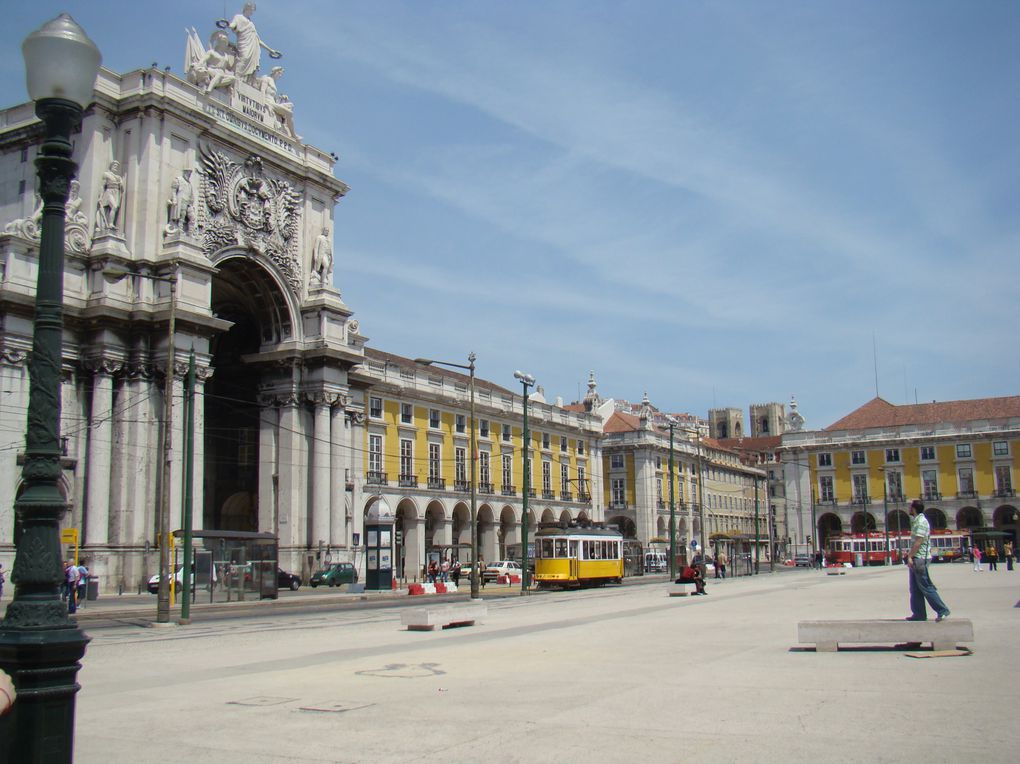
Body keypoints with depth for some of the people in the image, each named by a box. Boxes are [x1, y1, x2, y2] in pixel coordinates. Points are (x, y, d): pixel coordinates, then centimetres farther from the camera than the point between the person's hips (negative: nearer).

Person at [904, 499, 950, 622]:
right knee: (915, 588, 10)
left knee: (925, 587, -8)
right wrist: (910, 552, 19)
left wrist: (910, 556, -20)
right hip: (916, 559, 10)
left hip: (920, 558, -10)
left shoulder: (921, 521, -14)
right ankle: (919, 614, 12)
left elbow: (918, 541, -20)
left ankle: (943, 611, -3)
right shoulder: (916, 521, 15)